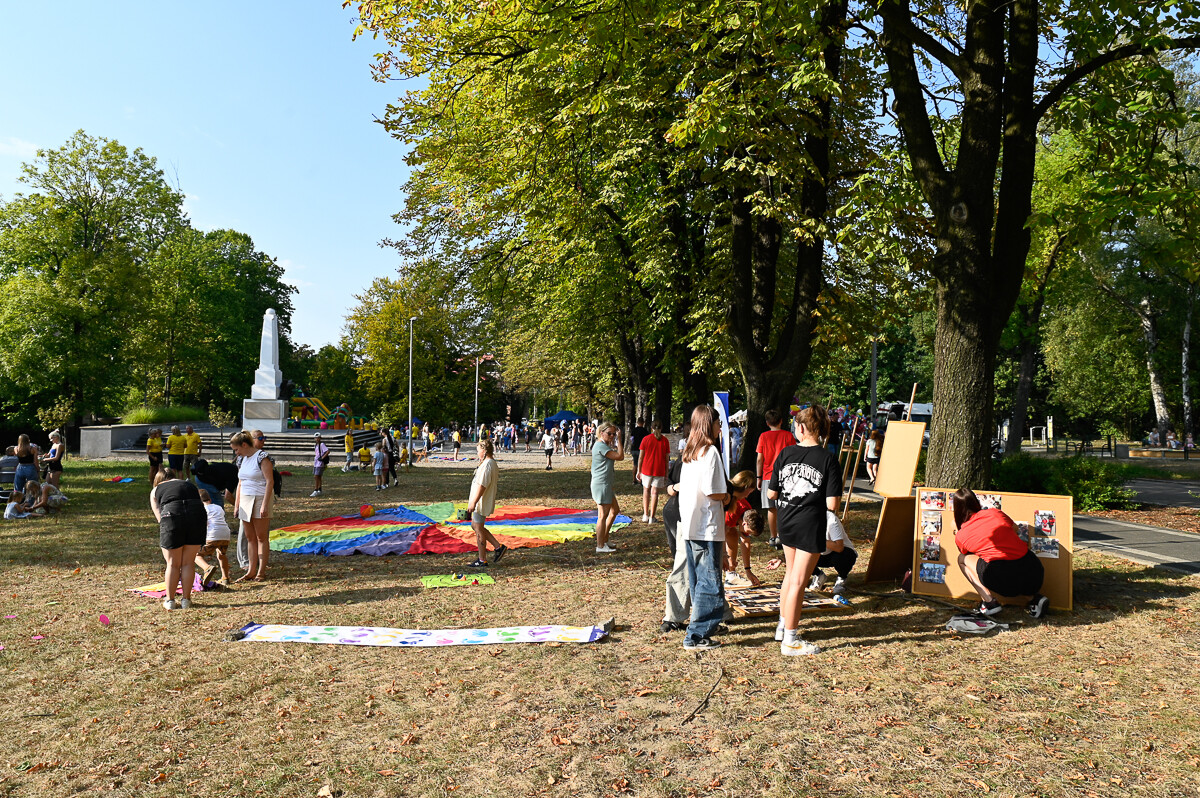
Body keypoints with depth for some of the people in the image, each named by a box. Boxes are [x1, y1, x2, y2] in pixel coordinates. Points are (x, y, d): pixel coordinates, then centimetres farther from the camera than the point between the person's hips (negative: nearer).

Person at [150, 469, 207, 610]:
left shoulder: (156, 490, 26)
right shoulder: (189, 484, 32)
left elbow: (158, 515, 12)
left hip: (172, 515, -2)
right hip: (197, 514, 2)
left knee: (173, 564, 14)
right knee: (188, 563, 14)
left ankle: (170, 601, 23)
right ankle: (186, 600, 20)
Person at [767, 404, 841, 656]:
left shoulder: (786, 453, -2)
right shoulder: (828, 459, -13)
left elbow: (771, 494, 0)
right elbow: (832, 504, -17)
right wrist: (826, 496, 5)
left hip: (786, 522, 5)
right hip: (810, 526, -5)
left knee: (791, 573, 24)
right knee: (798, 582, 2)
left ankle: (783, 626, 37)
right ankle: (790, 641, 11)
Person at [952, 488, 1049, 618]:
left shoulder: (961, 536, 7)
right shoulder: (995, 513, 14)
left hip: (1004, 581, -4)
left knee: (962, 558, 20)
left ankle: (989, 602, 7)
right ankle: (1034, 598, 14)